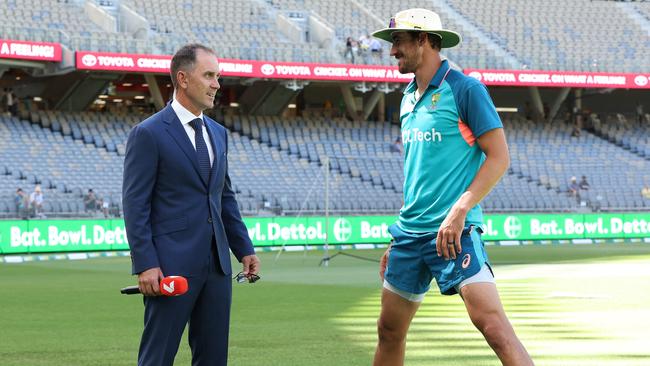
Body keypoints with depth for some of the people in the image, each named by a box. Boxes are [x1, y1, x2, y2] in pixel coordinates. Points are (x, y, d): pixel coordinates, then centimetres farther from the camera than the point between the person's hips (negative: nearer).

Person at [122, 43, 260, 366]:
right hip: (172, 265, -7)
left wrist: (244, 249, 14)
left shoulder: (217, 133, 15)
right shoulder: (148, 134, -7)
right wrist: (145, 265, -17)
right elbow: (135, 205, -10)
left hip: (216, 265, 7)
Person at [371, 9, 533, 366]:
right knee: (389, 330, 12)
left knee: (492, 324, -20)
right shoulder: (409, 98, 16)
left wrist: (459, 211, -20)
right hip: (411, 231, 8)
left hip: (453, 232, -8)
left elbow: (498, 157, -11)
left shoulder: (464, 89, -7)